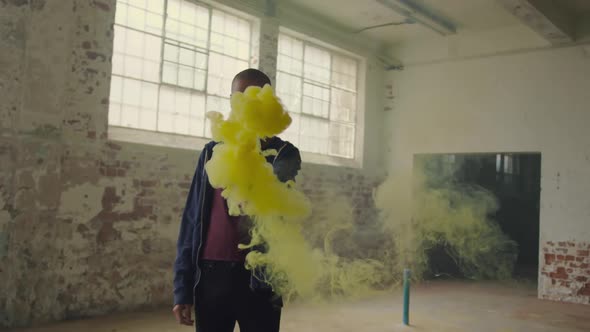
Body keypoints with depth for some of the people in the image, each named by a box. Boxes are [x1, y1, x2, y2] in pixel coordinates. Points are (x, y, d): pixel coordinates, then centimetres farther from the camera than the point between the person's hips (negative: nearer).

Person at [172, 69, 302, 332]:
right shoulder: (213, 152, 11)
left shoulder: (284, 154, 4)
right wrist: (182, 286, 3)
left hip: (258, 277, -2)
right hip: (211, 275, 2)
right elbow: (193, 218, 8)